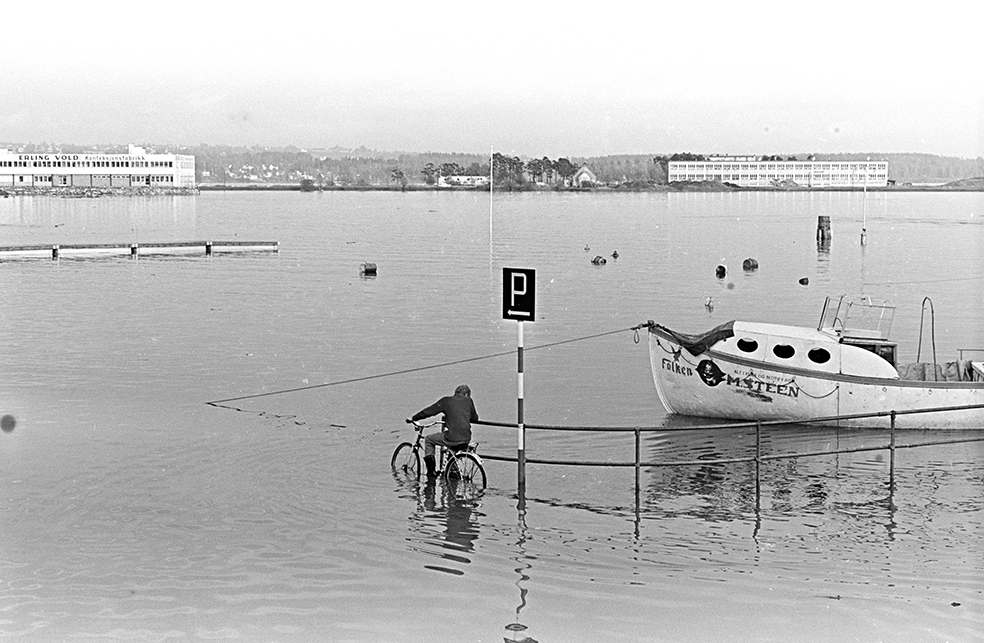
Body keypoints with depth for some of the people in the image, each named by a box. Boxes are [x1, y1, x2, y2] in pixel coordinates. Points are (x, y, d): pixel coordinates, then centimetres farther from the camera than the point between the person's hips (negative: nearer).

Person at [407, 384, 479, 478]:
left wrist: (413, 418, 19)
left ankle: (431, 470, 17)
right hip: (466, 439, 4)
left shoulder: (446, 400, 3)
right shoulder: (469, 401, 10)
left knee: (428, 439, 21)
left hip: (452, 438, -4)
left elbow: (428, 411, 7)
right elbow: (475, 418, 21)